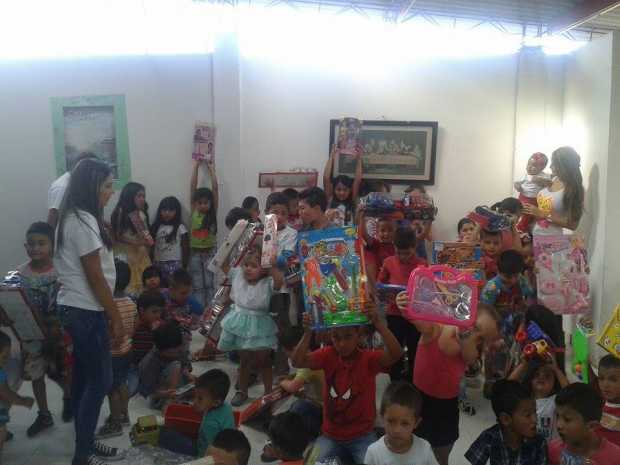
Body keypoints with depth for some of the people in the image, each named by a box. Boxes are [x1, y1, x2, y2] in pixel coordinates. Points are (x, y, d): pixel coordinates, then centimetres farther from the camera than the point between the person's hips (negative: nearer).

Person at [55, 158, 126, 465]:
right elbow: (95, 277, -19)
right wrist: (116, 318, -13)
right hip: (86, 312, -10)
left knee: (83, 378, 16)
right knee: (100, 381, 0)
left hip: (75, 308, 10)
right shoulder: (84, 221, -19)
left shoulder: (74, 218, 11)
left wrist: (107, 314, 16)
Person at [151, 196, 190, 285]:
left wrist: (184, 267, -5)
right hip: (158, 264, 4)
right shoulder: (157, 227, 8)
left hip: (174, 264, -4)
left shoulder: (180, 227, -4)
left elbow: (185, 249, -3)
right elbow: (152, 246, 11)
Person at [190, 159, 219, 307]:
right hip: (195, 253, 1)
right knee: (197, 285, 6)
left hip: (210, 252, -1)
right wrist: (196, 166, 0)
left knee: (209, 284, 5)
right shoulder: (194, 212, -2)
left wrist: (211, 169, 0)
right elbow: (192, 187, -3)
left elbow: (215, 188, -7)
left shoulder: (213, 212, -4)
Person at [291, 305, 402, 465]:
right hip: (331, 436, 2)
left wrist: (378, 323, -42)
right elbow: (297, 362, -19)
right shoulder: (328, 355, -5)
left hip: (362, 436, -2)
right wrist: (307, 333, -35)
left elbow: (395, 354, -31)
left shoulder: (369, 358, -12)